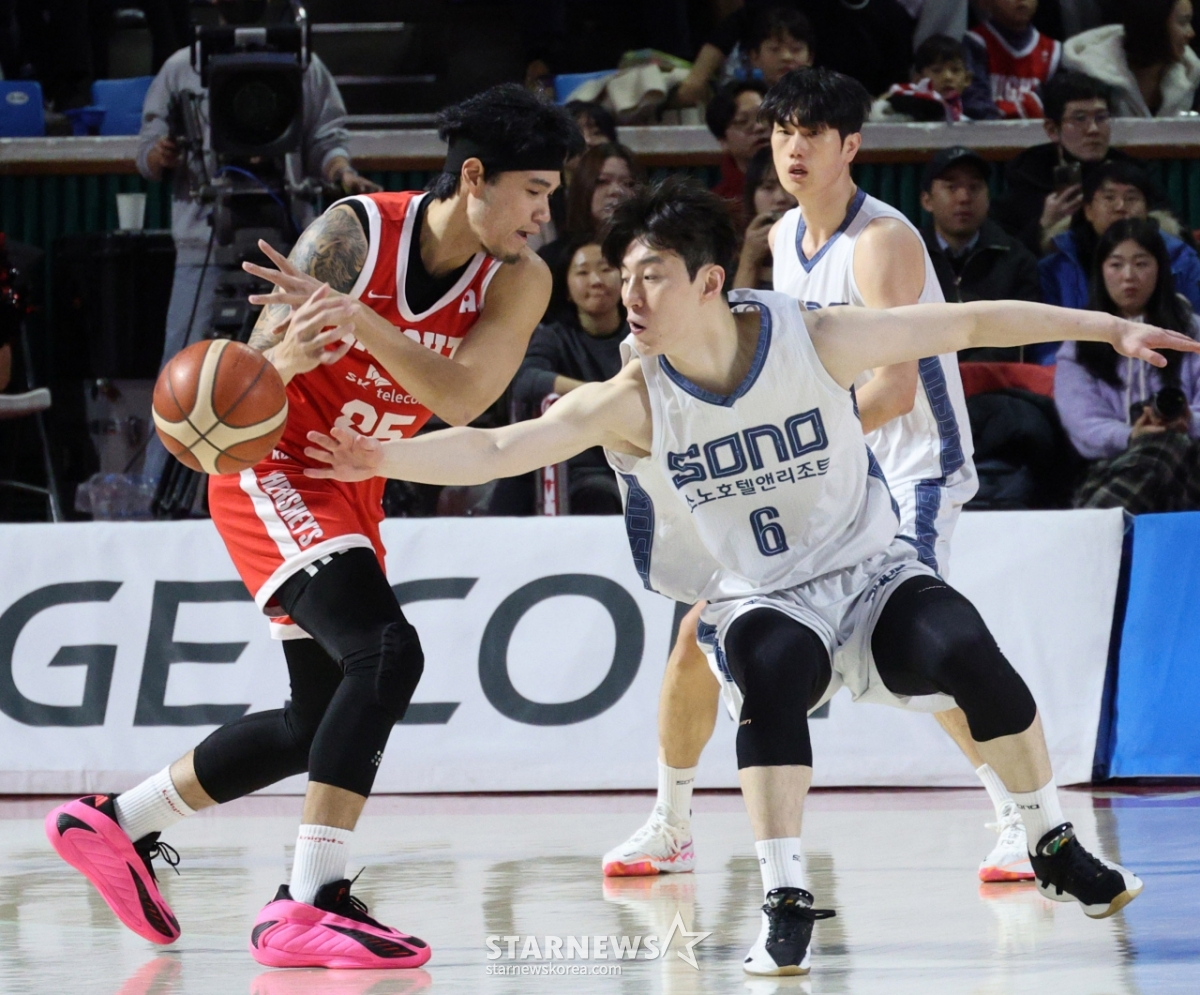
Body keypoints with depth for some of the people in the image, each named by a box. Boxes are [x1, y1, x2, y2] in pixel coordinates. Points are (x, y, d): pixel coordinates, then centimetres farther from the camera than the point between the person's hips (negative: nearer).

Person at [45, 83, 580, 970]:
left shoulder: (518, 281, -8)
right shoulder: (354, 232, -20)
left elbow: (461, 400, -25)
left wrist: (361, 323, -40)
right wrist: (290, 353, -44)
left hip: (351, 493, 7)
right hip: (274, 472, -7)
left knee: (322, 720, 16)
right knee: (386, 653, -28)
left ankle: (118, 822, 33)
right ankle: (309, 902, -31)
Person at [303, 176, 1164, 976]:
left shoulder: (816, 339, -16)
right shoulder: (632, 401, -16)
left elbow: (966, 323, -7)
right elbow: (497, 449, -24)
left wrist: (1107, 328, -4)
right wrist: (385, 459, -40)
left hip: (869, 570, 1)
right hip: (759, 602, 0)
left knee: (971, 657, -25)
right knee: (773, 676, -34)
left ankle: (1058, 853, -2)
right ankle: (787, 905, -29)